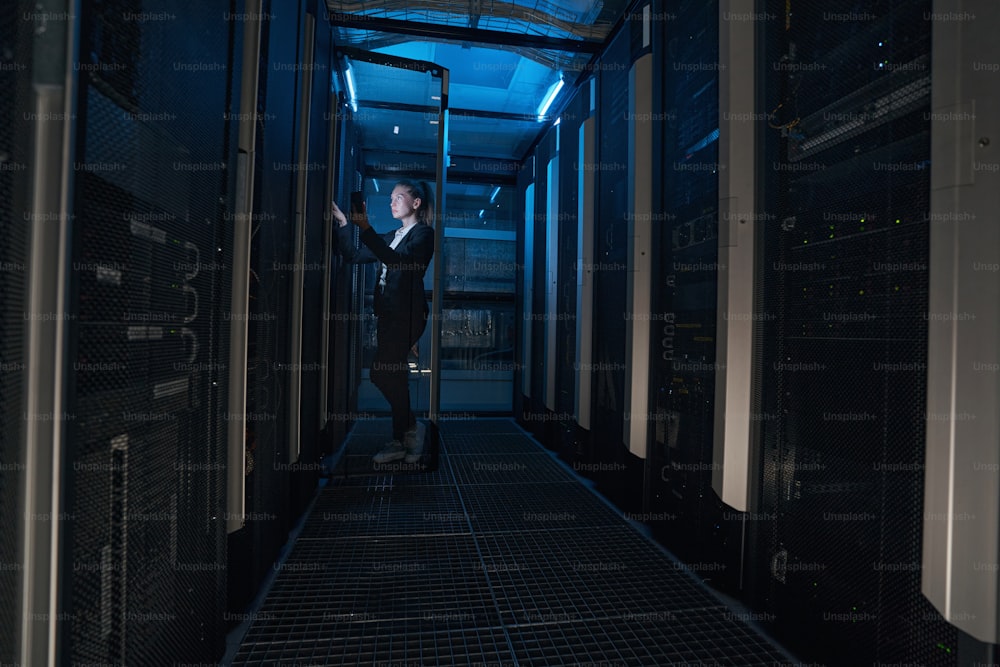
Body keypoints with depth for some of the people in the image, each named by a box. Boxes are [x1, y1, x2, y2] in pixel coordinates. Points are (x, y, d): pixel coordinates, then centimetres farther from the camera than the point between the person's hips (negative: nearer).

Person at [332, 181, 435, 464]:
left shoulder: (423, 233, -2)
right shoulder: (392, 237, 23)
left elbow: (397, 260, -21)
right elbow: (353, 256, 19)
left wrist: (366, 229, -28)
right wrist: (343, 224, 9)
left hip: (407, 314, -8)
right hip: (388, 313, 8)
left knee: (383, 374, -12)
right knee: (393, 376, 7)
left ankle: (401, 440, 1)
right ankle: (409, 431, 17)